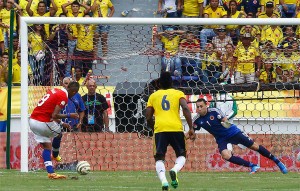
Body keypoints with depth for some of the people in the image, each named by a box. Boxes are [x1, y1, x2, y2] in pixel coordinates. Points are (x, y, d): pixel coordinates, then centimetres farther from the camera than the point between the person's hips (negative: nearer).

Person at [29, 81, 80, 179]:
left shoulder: (54, 91, 15)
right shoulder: (63, 97, -12)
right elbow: (54, 115, -20)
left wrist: (61, 123, 23)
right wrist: (69, 115, -7)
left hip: (32, 120, 8)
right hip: (42, 122, -8)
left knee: (47, 147, 10)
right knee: (58, 134, 21)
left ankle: (50, 172, 3)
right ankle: (55, 156, 41)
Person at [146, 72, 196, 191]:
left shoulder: (153, 96, 17)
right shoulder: (178, 94, 12)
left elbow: (148, 117, 15)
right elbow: (186, 109, -4)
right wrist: (191, 128, -4)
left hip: (160, 129, 0)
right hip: (176, 128, 0)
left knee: (159, 159, 7)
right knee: (181, 155, 16)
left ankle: (163, 180, -22)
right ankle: (175, 170, -17)